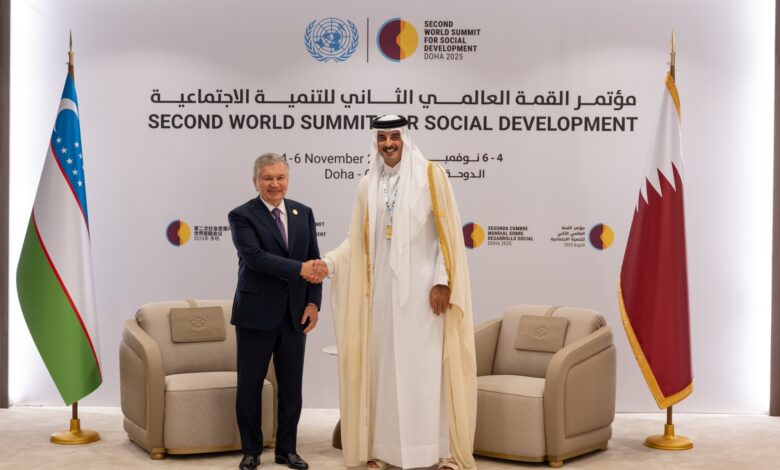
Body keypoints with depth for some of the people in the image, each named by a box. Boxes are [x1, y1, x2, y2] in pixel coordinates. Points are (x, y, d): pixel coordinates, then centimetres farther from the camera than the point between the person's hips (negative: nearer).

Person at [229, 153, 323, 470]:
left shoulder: (303, 213, 9)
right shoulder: (242, 216, -5)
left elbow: (314, 260, 9)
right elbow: (254, 256, -19)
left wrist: (313, 302, -1)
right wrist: (299, 269, -24)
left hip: (295, 314, 4)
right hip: (257, 314, -4)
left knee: (291, 387, 9)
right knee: (250, 386, 6)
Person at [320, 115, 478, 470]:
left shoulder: (430, 175, -2)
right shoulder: (368, 186, 9)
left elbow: (447, 231, -6)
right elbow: (358, 239, 11)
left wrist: (442, 281, -12)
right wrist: (329, 262, -5)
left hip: (422, 285, -4)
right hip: (382, 287, 4)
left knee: (427, 366, -3)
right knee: (384, 365, 5)